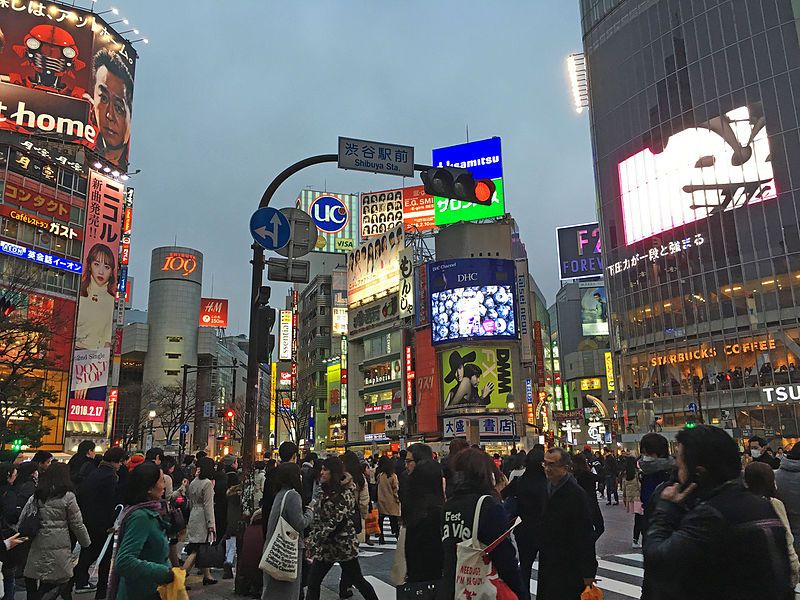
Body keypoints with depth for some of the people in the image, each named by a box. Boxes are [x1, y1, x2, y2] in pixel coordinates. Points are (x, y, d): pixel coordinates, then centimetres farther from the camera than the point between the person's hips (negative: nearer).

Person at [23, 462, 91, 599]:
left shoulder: (35, 496, 8)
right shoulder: (67, 496, -5)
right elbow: (77, 524, -2)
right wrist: (87, 543, 10)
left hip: (37, 547, 5)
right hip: (59, 547, -5)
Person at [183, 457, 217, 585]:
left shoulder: (193, 482, 9)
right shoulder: (208, 483, -13)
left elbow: (190, 502, 16)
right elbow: (208, 505, -15)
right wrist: (211, 524, -13)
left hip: (193, 516, 8)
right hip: (202, 518, -8)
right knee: (195, 551, -4)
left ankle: (207, 576, 23)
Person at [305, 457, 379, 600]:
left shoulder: (345, 492, -15)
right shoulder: (325, 490, 8)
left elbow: (337, 521, -21)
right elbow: (317, 519, 12)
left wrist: (316, 539, -20)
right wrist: (311, 538, 2)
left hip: (343, 544, -7)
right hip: (325, 546, 7)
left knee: (357, 580, 5)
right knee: (313, 582, 5)